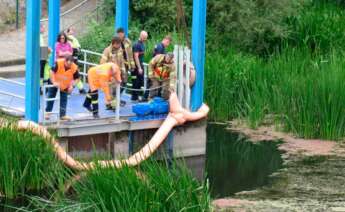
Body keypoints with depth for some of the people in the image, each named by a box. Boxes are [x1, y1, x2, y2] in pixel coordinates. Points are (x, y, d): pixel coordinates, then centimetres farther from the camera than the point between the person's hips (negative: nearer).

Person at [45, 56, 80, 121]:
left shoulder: (75, 68, -24)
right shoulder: (58, 63, -30)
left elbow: (76, 78, -11)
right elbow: (52, 72, -25)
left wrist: (72, 85, -25)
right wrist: (54, 82, -32)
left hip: (65, 86, 1)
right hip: (55, 84, -1)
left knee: (64, 100, 5)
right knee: (51, 98, 7)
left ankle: (62, 115, 13)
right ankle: (47, 113, 20)